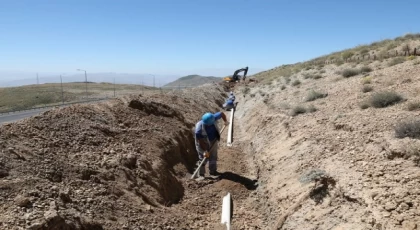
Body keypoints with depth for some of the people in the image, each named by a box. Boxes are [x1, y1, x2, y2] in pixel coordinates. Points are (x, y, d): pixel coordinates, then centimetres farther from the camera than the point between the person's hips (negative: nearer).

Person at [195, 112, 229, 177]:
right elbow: (201, 141, -27)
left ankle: (213, 171, 36)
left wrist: (226, 121, 5)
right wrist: (205, 151, -24)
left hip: (213, 141, 5)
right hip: (203, 143, -5)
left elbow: (222, 113, -7)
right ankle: (201, 174, 15)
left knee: (213, 157, 17)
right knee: (203, 158, 1)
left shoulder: (213, 118, -27)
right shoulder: (199, 128, -36)